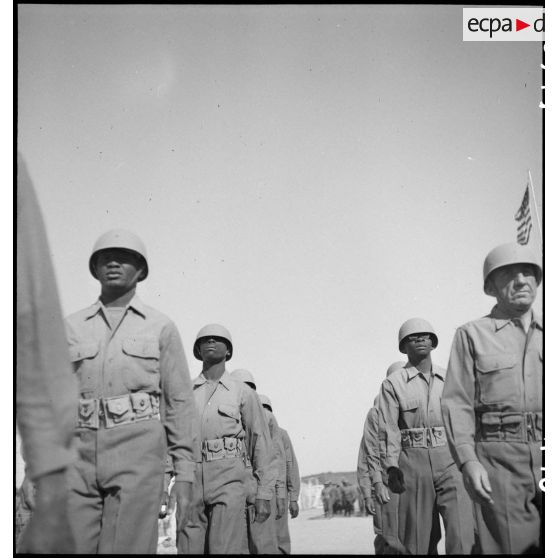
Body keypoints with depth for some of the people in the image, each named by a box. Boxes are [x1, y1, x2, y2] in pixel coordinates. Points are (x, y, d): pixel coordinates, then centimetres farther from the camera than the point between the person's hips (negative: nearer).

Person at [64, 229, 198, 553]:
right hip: (81, 456, 3)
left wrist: (185, 476, -1)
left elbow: (180, 402, 6)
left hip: (138, 452, -2)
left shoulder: (161, 327, 9)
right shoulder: (72, 327, 15)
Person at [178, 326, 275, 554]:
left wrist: (264, 495, 0)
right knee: (190, 549, -1)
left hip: (228, 479, -3)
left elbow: (261, 443, 7)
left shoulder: (244, 393, 9)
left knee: (224, 550, -15)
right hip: (191, 480, 3)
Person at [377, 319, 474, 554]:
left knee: (463, 528, -13)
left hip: (449, 459, 2)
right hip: (413, 461, -1)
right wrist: (392, 467, -16)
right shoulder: (392, 383, 4)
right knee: (418, 536, 3)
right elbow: (389, 428, -4)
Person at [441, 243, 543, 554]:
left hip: (548, 457, 3)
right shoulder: (472, 334, 8)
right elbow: (457, 403, 0)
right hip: (499, 458, -3)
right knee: (513, 546, -6)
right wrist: (468, 461, -12)